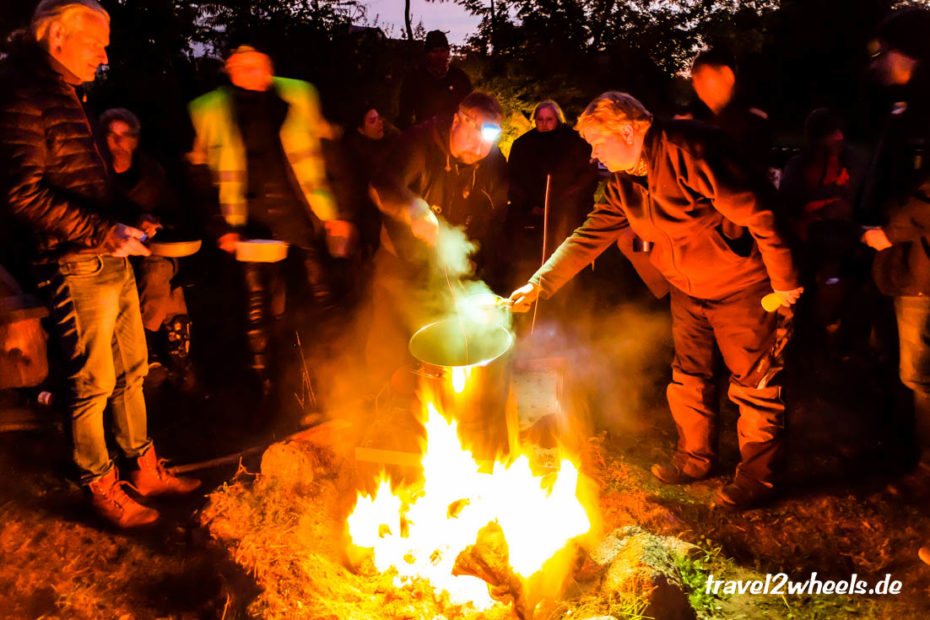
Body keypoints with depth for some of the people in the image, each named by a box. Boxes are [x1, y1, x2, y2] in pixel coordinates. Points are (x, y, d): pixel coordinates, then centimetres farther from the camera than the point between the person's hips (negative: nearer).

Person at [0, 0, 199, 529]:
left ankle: (146, 469, 28)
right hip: (75, 267, -9)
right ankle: (102, 488, 20)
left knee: (131, 370, 15)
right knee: (93, 384, 2)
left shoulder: (69, 93, 18)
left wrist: (124, 226, 12)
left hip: (111, 259, 9)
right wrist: (105, 232, -21)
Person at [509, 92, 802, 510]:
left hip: (742, 283, -7)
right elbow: (592, 235, 0)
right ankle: (694, 458, 35)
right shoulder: (623, 183, -1)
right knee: (688, 377, 15)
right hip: (688, 288, 8)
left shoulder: (688, 151, -27)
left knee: (754, 382, 5)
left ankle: (756, 477, 21)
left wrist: (783, 281, -19)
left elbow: (755, 213, -25)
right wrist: (540, 283, -8)